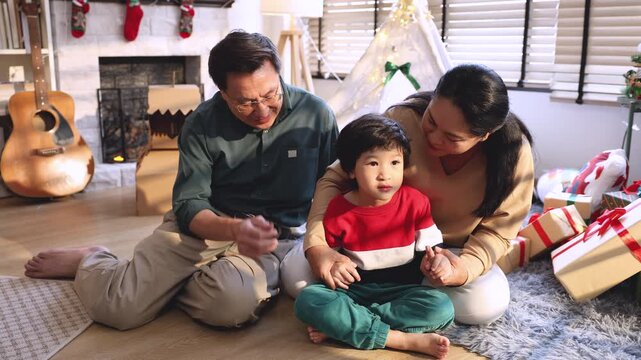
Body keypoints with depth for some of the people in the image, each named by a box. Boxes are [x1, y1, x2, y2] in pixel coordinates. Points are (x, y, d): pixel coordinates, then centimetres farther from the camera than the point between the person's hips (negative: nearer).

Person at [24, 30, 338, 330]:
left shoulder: (316, 114, -6)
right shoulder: (202, 125, -7)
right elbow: (189, 204, -8)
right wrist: (235, 229, -29)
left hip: (277, 238, 1)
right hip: (205, 225, 0)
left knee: (230, 302, -35)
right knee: (116, 306, -21)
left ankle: (163, 282, 0)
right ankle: (90, 262, 17)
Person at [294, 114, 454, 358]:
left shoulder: (416, 202, -5)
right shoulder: (339, 209, -6)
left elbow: (429, 247, 0)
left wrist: (437, 260, -23)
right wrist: (331, 265, -18)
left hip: (402, 289, 1)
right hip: (354, 287, 0)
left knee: (442, 309, -29)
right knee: (307, 301, -29)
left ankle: (342, 326, -25)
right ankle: (408, 340, -29)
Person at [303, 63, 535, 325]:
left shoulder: (514, 153, -23)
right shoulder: (402, 119, -28)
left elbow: (495, 230, -13)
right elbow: (335, 179, -20)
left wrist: (466, 267, -36)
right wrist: (316, 244, -36)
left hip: (451, 251, 1)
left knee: (487, 305, -30)